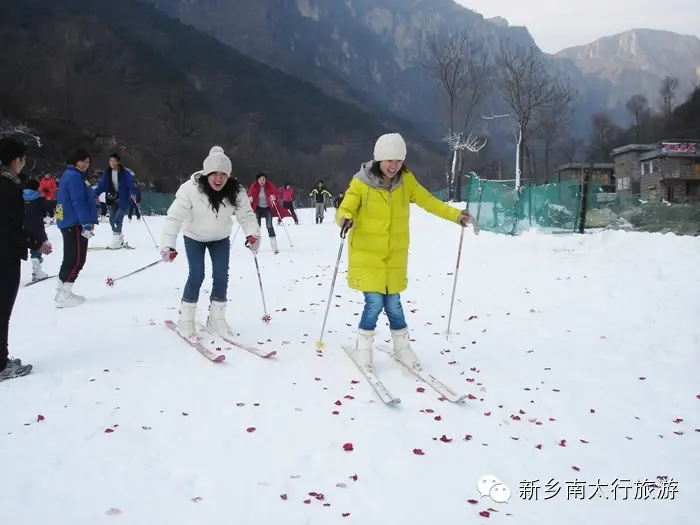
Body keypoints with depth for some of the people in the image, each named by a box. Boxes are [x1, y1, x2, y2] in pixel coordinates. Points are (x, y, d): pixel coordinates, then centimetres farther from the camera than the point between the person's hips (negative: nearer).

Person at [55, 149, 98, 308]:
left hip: (69, 223, 11)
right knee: (77, 259, -8)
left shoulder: (71, 175, 19)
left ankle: (62, 292, 23)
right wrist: (86, 224, -26)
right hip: (75, 224, -11)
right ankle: (64, 296, -7)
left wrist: (90, 221, 21)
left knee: (70, 258, 16)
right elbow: (78, 202, -23)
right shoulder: (74, 176, -14)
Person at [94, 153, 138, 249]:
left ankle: (117, 239, -2)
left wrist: (133, 193, -34)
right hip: (113, 200, 6)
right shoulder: (107, 173, 4)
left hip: (124, 200, -6)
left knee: (117, 219, -13)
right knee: (112, 219, 3)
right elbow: (101, 185, 6)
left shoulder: (125, 173, -13)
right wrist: (94, 193, -5)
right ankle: (119, 240, 16)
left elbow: (131, 184, -17)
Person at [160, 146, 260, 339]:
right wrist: (168, 245, -40)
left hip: (220, 238, 3)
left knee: (221, 276, -3)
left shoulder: (235, 191, -25)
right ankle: (186, 320, 7)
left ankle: (216, 319, 15)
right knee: (196, 275, -11)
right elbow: (174, 217, -32)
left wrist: (252, 234, -39)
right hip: (194, 237, -3)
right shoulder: (191, 189, -33)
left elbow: (246, 215, -20)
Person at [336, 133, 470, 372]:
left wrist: (455, 215, -7)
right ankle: (363, 348, 16)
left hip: (395, 255, 3)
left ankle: (402, 346, 29)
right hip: (367, 254, -3)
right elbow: (345, 209, -15)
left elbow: (428, 201, 2)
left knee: (393, 303, 7)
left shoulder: (406, 180, -3)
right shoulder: (361, 183, -12)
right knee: (374, 303, -6)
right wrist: (346, 218, -38)